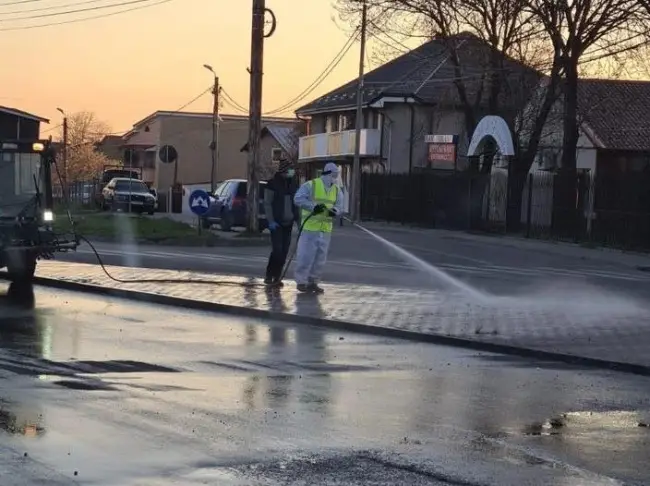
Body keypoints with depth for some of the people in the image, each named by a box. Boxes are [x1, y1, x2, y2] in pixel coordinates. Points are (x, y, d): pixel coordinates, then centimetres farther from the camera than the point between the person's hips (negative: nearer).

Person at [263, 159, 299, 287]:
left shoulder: (293, 184, 11)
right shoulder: (272, 184, -7)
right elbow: (267, 203, -8)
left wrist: (298, 218, 8)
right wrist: (271, 221, -14)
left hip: (288, 222, 6)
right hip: (276, 223, -5)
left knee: (284, 251, 3)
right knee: (277, 250, -12)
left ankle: (277, 277, 10)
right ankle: (269, 276, -1)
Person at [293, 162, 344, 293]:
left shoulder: (336, 190, 12)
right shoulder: (310, 185, -7)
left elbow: (340, 206, 8)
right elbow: (298, 199, -13)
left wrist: (335, 211, -16)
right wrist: (313, 207, -23)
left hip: (325, 229, 6)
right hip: (309, 227, -6)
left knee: (320, 257, 9)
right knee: (306, 255, -5)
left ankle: (313, 282, 19)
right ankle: (301, 282, 4)